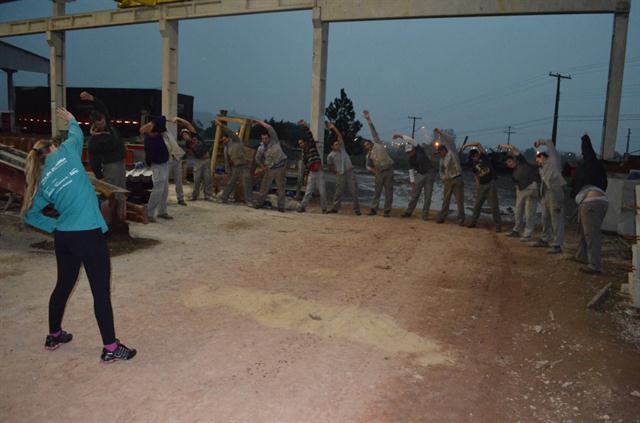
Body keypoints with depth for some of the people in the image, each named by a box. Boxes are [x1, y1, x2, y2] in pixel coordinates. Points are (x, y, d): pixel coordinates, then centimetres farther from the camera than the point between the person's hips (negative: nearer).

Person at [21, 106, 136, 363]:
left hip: (63, 237, 7)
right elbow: (77, 134, 20)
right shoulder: (66, 153, 0)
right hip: (89, 235, -6)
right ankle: (111, 348, 5)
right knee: (101, 291, -1)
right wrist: (71, 119, 39)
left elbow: (29, 214, 19)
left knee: (63, 286, 23)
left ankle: (54, 336, 41)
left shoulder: (43, 183, 13)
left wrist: (56, 227, 18)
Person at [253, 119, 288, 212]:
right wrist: (263, 167, 5)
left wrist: (260, 122, -8)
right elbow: (258, 159, 16)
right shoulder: (261, 148, 2)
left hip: (280, 168, -2)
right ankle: (259, 203, 17)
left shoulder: (274, 141, -5)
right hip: (269, 169, 3)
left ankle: (281, 207, 2)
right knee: (264, 187, 7)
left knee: (281, 187, -1)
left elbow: (270, 128, -14)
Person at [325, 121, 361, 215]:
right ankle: (335, 208, 17)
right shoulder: (330, 156, 0)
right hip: (340, 175, -1)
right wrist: (336, 171, 2)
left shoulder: (341, 148, 5)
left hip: (350, 172, 1)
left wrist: (333, 127, -9)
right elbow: (330, 167, 11)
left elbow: (339, 136, -4)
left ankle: (356, 209, 2)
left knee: (354, 191, -2)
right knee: (338, 192, 6)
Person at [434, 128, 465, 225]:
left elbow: (450, 141, -14)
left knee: (459, 200, -3)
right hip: (448, 181, 6)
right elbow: (441, 171, 19)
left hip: (457, 179, -6)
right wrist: (443, 177, -3)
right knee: (446, 200, 7)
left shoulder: (452, 153, -3)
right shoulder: (442, 160, 16)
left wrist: (440, 132, -15)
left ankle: (461, 219, 1)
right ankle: (442, 217, 11)